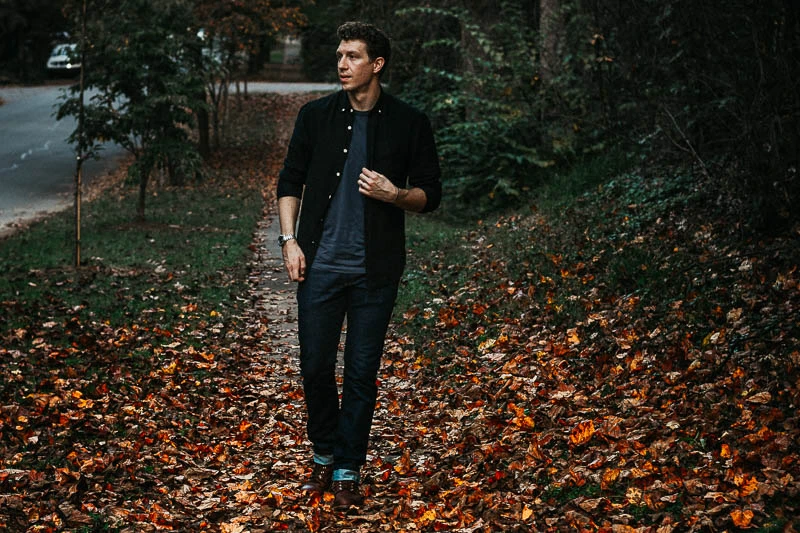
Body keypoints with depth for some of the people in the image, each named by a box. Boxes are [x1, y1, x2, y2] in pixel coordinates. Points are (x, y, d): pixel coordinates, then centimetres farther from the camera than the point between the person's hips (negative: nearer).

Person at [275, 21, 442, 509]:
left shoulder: (409, 123, -2)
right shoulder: (316, 115, 3)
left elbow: (431, 194, 2)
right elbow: (291, 181, 9)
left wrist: (394, 194, -18)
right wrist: (290, 240, -2)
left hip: (375, 270, -1)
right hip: (321, 265, 2)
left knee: (362, 373, 4)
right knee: (316, 366, 6)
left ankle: (348, 470, 17)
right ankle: (324, 454, 28)